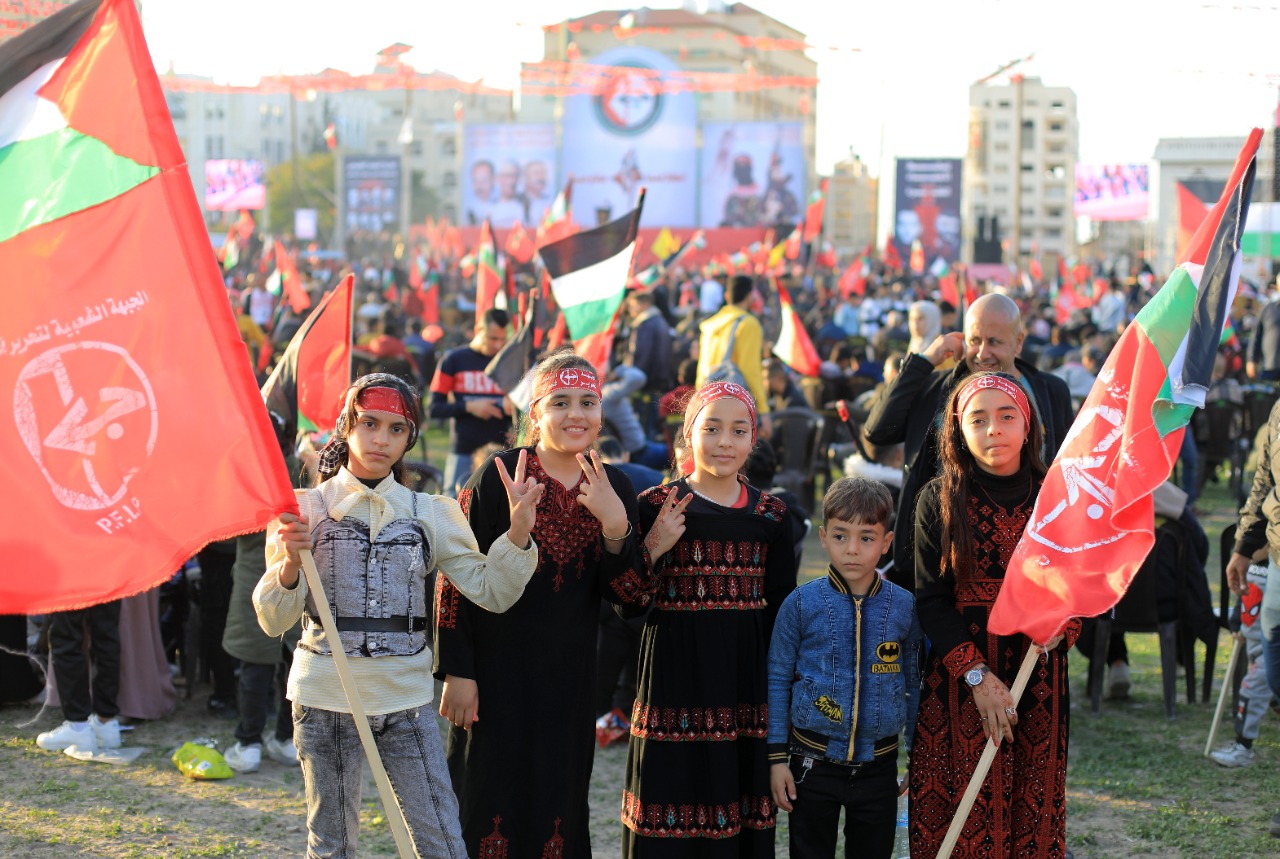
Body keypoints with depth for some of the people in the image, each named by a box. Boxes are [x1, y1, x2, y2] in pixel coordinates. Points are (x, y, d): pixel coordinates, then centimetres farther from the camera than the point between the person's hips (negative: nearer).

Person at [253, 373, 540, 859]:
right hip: (326, 699, -1)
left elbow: (491, 591, 0)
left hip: (405, 697, 1)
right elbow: (274, 621, -5)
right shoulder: (306, 509, -1)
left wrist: (518, 532, -15)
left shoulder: (430, 514, 5)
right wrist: (290, 563, -23)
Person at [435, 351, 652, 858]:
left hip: (568, 680, 4)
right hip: (494, 671, -4)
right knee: (488, 802, 3)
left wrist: (615, 525, -17)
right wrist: (456, 671, -11)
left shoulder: (613, 489, 2)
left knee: (558, 810, 11)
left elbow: (631, 596, -2)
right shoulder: (500, 476, -10)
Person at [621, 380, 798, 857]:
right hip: (676, 679, -3)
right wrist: (654, 549, -19)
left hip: (746, 676, 3)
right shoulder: (658, 507, -3)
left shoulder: (770, 515, 6)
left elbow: (781, 607, 12)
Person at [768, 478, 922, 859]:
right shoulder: (801, 603, -6)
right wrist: (777, 758, -2)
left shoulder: (904, 606, -1)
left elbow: (912, 681, 9)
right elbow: (778, 680, 0)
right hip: (814, 763, -1)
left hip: (878, 766, 1)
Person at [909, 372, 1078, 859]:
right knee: (960, 818, 1)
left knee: (1033, 817, 5)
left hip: (1037, 672, 2)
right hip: (957, 676, -2)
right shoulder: (938, 500, -3)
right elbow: (930, 600, -5)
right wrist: (976, 674, -14)